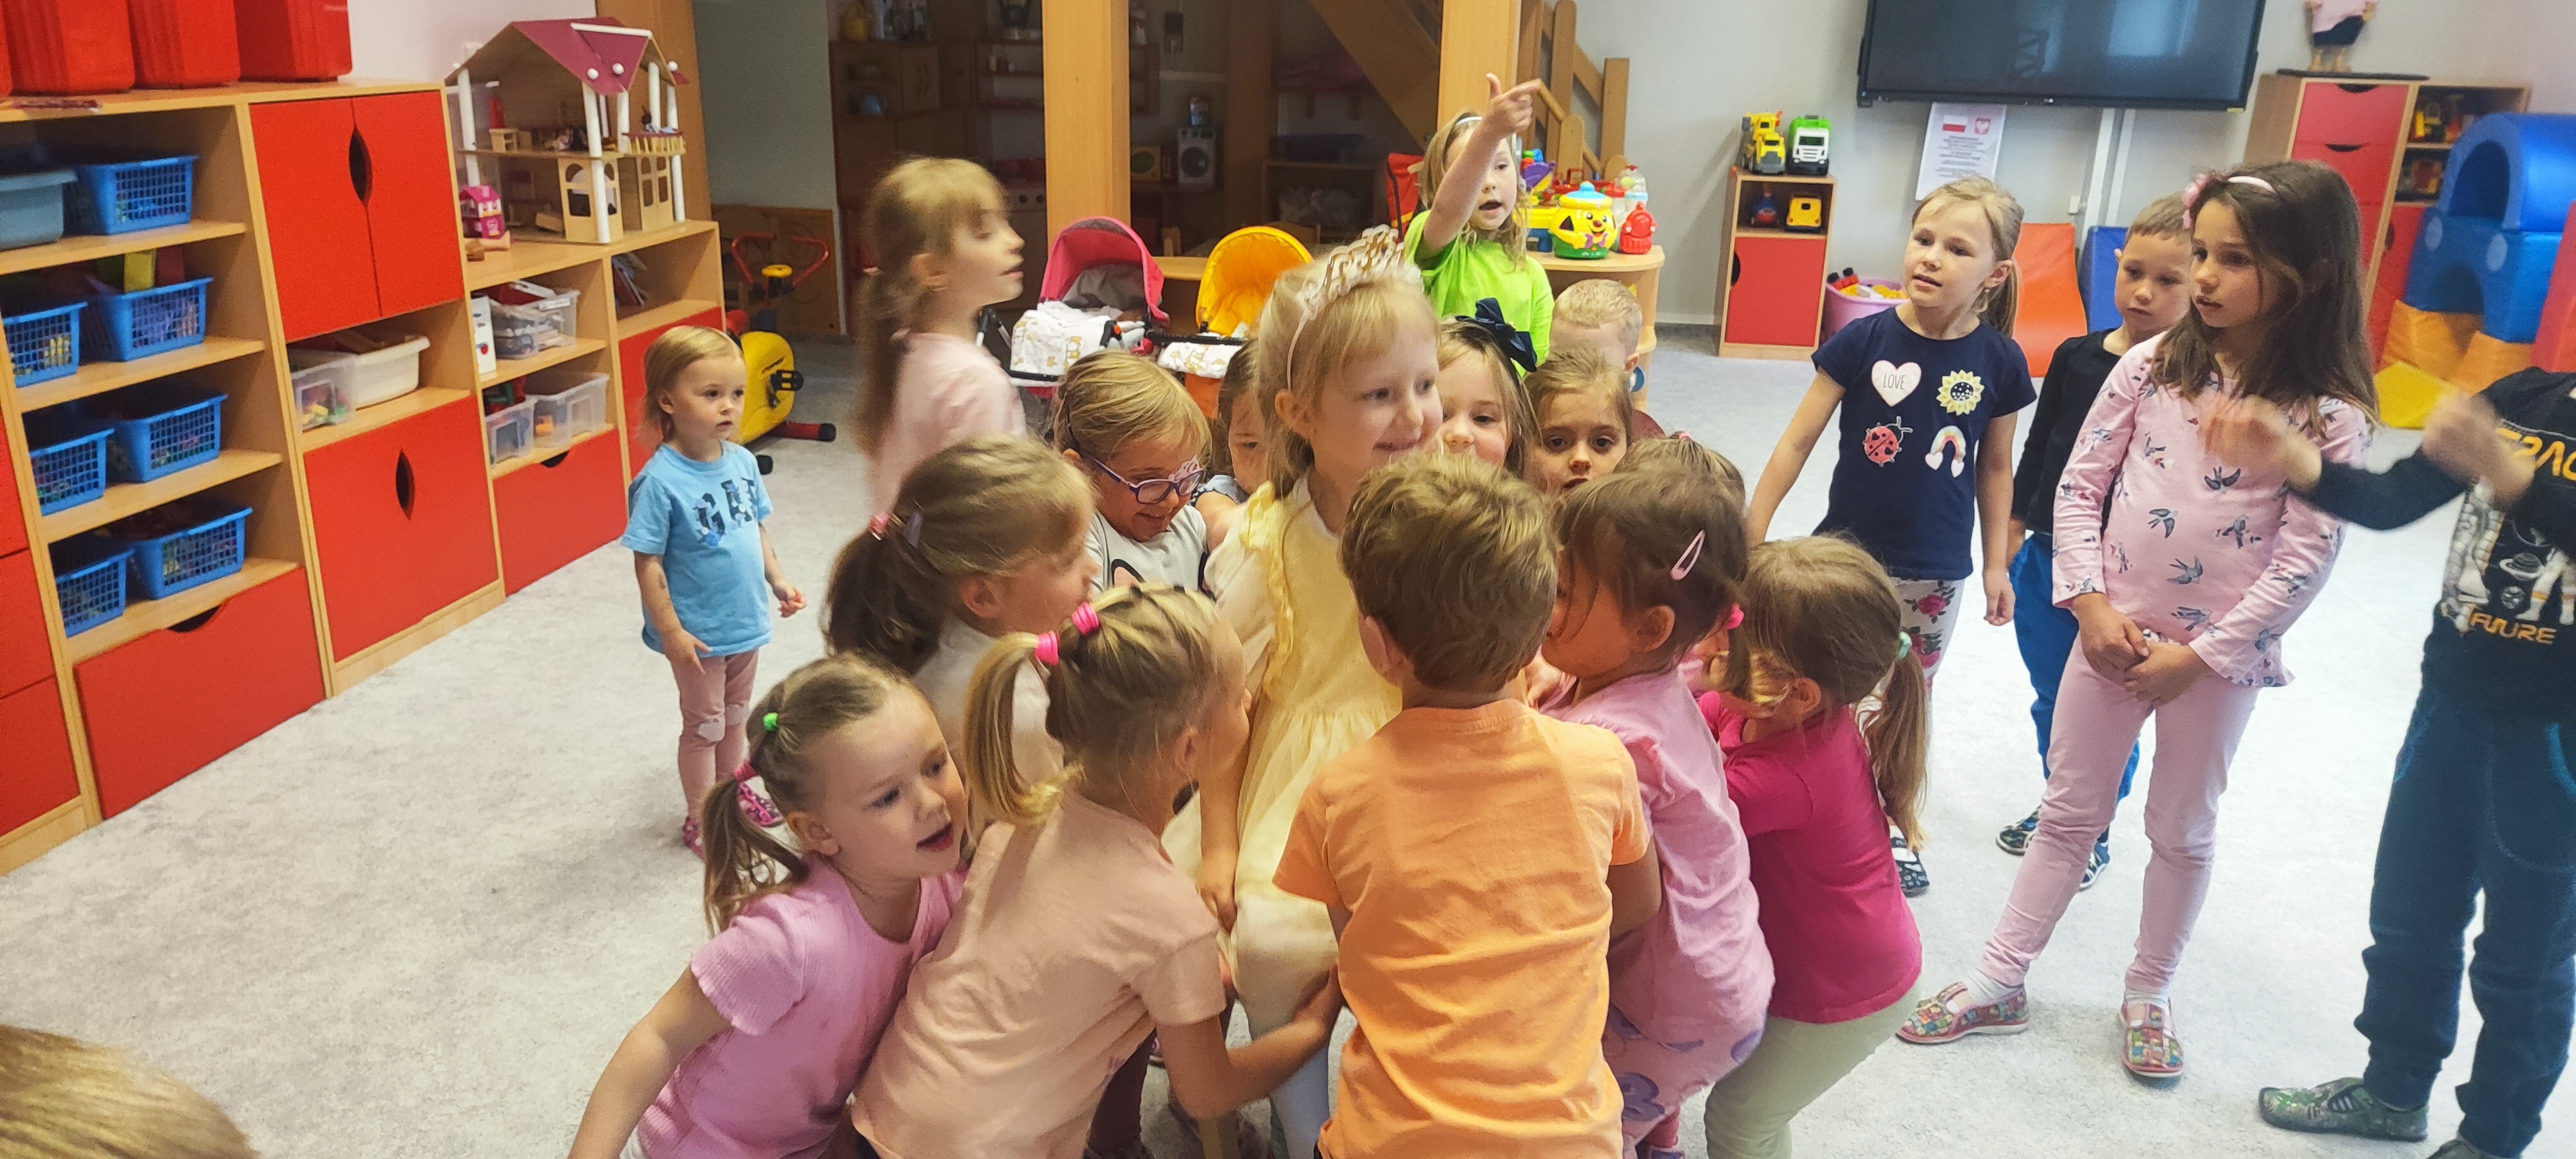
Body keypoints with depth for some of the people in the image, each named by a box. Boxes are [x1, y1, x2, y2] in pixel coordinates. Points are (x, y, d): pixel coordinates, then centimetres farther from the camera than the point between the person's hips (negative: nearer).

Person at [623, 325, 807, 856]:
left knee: (736, 714, 24)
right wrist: (671, 631, -19)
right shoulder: (661, 481, -24)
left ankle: (733, 792, 44)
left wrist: (777, 580, 6)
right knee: (704, 724, 10)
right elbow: (648, 563, -20)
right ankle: (700, 817, 28)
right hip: (699, 632, -6)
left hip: (746, 621, 6)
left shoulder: (742, 461, -4)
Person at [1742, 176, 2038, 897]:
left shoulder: (1999, 362, -7)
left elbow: (1995, 466, 6)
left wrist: (1998, 563, 9)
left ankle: (1888, 822, 37)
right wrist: (1752, 531, -9)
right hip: (1849, 555, -1)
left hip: (1935, 572, 2)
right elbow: (1799, 440, -8)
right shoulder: (1865, 340, -12)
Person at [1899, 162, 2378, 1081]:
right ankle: (2000, 982, 24)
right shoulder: (2153, 365, -5)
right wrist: (2091, 603, -9)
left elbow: (2307, 555, -14)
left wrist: (2201, 654, -14)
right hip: (2112, 631, 2)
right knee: (2070, 812, 14)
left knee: (2183, 831, 16)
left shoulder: (2328, 414, -13)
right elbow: (2080, 482, -2)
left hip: (2221, 651, -2)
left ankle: (2149, 996, 35)